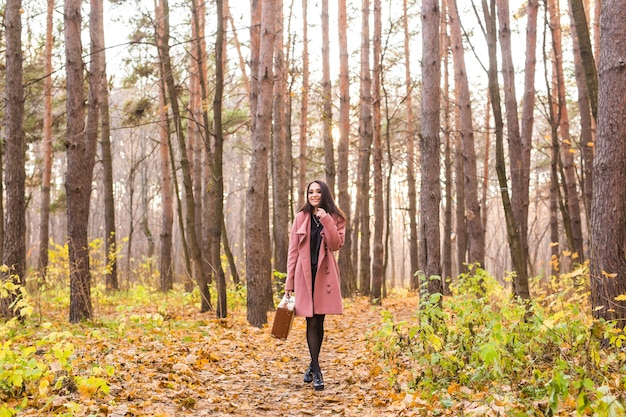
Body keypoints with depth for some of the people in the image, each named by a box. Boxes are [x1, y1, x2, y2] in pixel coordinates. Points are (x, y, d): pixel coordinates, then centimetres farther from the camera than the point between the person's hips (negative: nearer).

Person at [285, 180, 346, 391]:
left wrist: (326, 220, -15)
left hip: (325, 274, 1)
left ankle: (313, 365, 23)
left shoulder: (335, 218, 7)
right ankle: (316, 371, -6)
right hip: (305, 274, -1)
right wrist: (290, 281, 2)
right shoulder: (301, 218, 6)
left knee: (319, 321, 6)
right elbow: (293, 250, 5)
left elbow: (336, 244, -8)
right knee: (311, 322, -6)